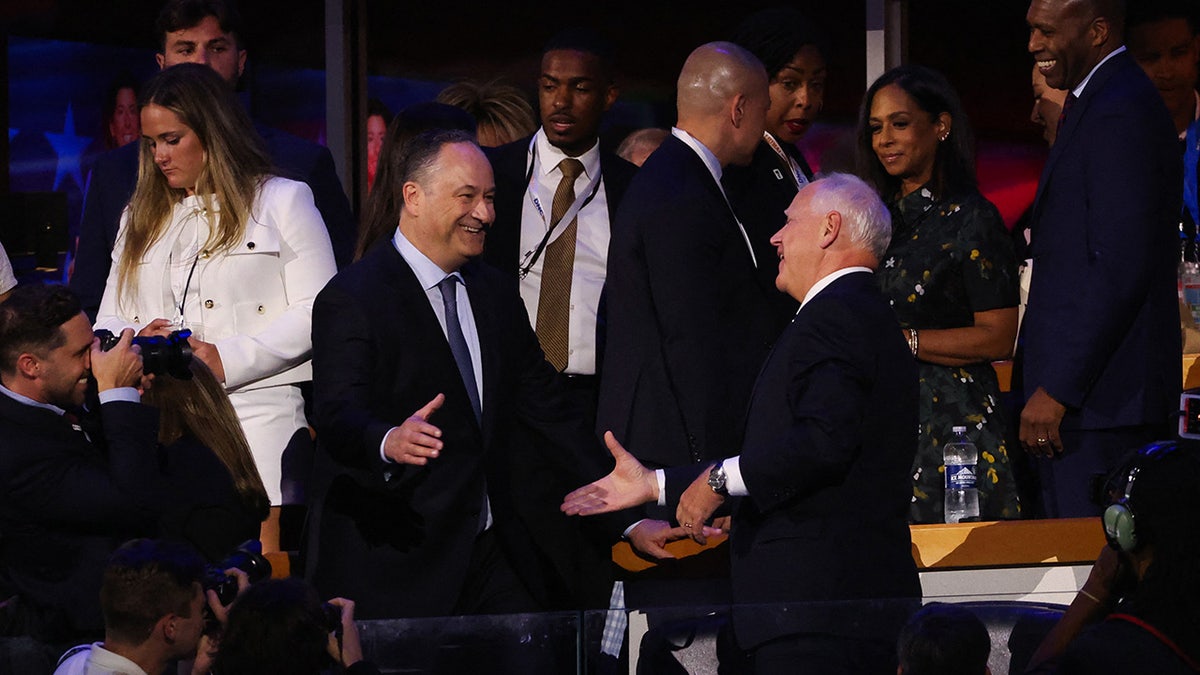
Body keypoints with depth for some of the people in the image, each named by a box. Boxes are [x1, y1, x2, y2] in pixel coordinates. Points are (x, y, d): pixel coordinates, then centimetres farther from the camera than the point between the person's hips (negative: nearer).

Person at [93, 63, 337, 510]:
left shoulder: (283, 200, 9)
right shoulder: (141, 218, 25)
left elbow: (317, 312, -2)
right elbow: (108, 322, 22)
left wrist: (227, 360, -12)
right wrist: (136, 340, -3)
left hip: (259, 415, -4)